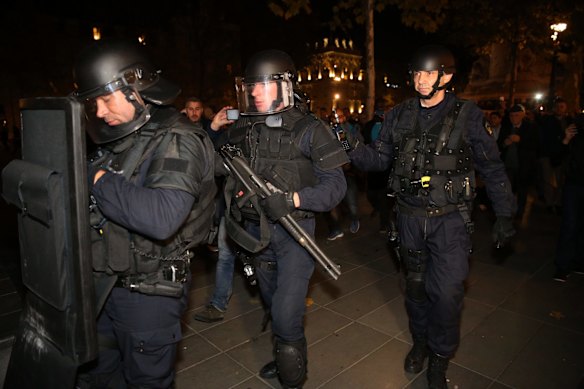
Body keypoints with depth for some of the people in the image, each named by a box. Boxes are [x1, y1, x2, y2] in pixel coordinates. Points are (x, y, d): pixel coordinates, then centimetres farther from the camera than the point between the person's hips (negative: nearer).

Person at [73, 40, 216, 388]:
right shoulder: (120, 139, 7)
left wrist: (98, 180, -23)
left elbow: (162, 218, -35)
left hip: (149, 293, -8)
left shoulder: (177, 142, -20)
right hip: (103, 285, 8)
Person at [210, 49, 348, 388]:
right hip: (255, 229, 6)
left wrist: (293, 199, -27)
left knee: (287, 313, -7)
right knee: (273, 303, 22)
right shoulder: (242, 129, 3)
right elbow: (229, 175, 17)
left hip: (294, 230, -5)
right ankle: (284, 357, 47)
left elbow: (335, 184, -14)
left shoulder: (309, 129, -12)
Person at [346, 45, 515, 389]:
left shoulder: (468, 115, -5)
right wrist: (354, 150, -15)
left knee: (447, 292, -4)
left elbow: (492, 167, 1)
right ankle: (420, 342, 39)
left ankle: (440, 359, 21)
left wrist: (504, 214, 2)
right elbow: (380, 158, 4)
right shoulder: (399, 115, 3)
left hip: (451, 219, -3)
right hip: (410, 217, 3)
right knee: (416, 284, 16)